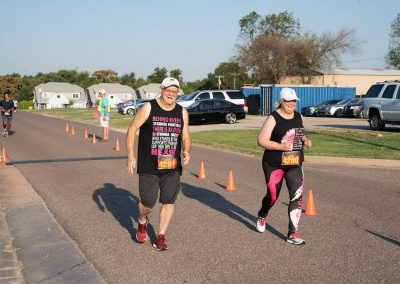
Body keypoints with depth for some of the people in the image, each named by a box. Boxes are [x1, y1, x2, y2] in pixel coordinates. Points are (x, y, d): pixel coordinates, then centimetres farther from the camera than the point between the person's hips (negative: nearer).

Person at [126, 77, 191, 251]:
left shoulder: (182, 112, 5)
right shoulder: (148, 108, -6)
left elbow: (186, 137, 11)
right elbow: (132, 130, -2)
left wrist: (186, 151, -10)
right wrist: (131, 157, -8)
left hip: (172, 167, 3)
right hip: (148, 167, -3)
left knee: (169, 201, 3)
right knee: (148, 202, -1)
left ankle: (161, 236, 19)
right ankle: (142, 223, 33)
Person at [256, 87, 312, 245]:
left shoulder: (298, 117, 7)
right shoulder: (273, 118, -12)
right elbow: (261, 140, -16)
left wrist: (305, 140, 0)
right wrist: (281, 146, -27)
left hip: (295, 164, 4)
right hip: (274, 165, -4)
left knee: (297, 197, -8)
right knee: (273, 196, 9)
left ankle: (293, 233, -1)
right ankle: (262, 215, 44)